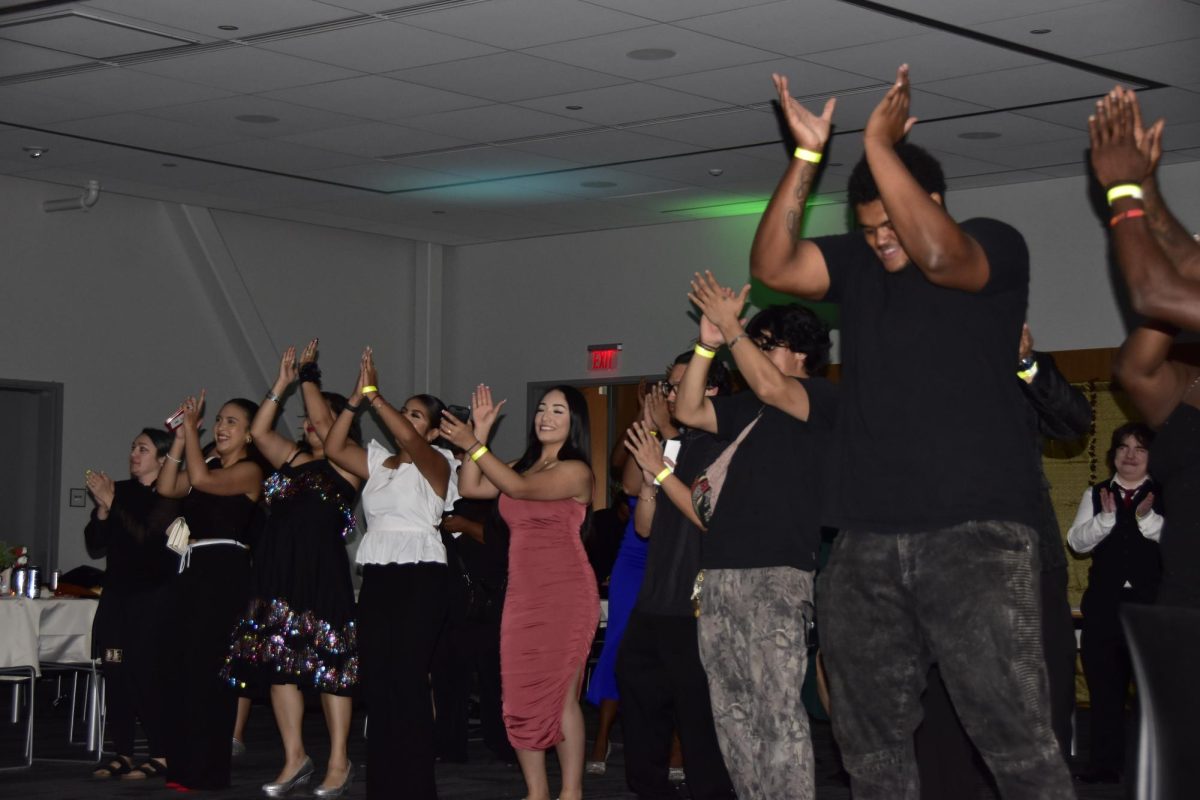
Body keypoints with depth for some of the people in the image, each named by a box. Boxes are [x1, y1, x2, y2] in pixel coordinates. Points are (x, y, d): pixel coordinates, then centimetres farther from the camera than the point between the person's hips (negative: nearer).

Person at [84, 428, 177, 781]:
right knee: (115, 673, 2)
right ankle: (123, 754, 9)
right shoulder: (121, 490, 12)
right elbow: (95, 547, 9)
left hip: (152, 596, -6)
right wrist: (102, 510, -7)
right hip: (116, 595, 6)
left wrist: (112, 504, -17)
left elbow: (146, 535, -17)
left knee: (147, 674, -10)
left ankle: (160, 755, -4)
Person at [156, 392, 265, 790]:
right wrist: (181, 437, 2)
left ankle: (206, 771, -1)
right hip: (192, 570, 8)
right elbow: (167, 487, 5)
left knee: (206, 668, -7)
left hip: (224, 573, -8)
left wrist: (192, 427, -10)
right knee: (178, 665, 7)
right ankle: (182, 765, 15)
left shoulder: (249, 471, -4)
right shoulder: (209, 465, 18)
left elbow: (201, 479, -19)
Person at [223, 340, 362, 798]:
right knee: (278, 663, 6)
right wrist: (282, 384, 9)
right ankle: (294, 760, 12)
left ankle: (339, 762, 2)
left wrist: (309, 374, 0)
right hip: (278, 574, 7)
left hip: (322, 575, -7)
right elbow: (259, 432, 10)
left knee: (328, 665, -4)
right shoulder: (293, 457, 19)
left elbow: (323, 424, -11)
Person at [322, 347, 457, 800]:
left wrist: (374, 395, -17)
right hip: (377, 576, 6)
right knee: (375, 681, 3)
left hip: (420, 577, -6)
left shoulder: (435, 463, 1)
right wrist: (357, 399, -3)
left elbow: (409, 439, -20)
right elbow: (333, 448, 4)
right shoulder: (378, 461, 17)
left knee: (409, 680, -10)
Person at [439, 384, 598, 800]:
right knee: (521, 699, 3)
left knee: (561, 695, -7)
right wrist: (481, 432, 2)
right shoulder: (522, 466, 17)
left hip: (565, 594, -7)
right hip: (522, 594, 7)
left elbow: (521, 489, -19)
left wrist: (473, 446, -20)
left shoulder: (576, 471, -5)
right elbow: (470, 487, 7)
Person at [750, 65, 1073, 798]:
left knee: (1016, 736, -11)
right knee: (871, 740, 9)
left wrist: (880, 148, -19)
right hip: (866, 542, 6)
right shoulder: (856, 262, 15)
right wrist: (807, 156, -5)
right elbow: (772, 265, 2)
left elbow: (940, 257, -21)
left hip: (974, 532, -5)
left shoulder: (995, 246, 1)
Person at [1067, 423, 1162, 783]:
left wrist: (1148, 520, -21)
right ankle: (1106, 763, 11)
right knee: (1104, 686, 5)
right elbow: (1076, 541, 1)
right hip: (1104, 603, 3)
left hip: (1152, 603, -3)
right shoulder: (1095, 494, 11)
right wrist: (1106, 518, -14)